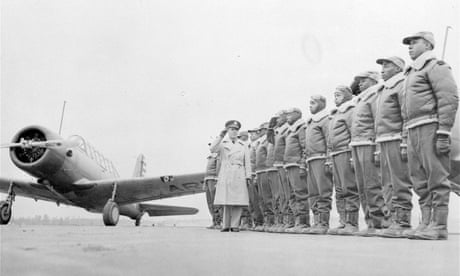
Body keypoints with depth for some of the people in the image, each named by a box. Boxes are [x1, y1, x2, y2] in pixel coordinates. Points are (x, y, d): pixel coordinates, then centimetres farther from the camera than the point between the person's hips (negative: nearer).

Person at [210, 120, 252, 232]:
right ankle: (226, 225, 5)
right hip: (225, 176, -1)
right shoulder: (222, 143, 12)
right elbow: (212, 149, -9)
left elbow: (247, 163, 12)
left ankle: (235, 225, 2)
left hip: (239, 176, 1)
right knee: (226, 201, -2)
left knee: (238, 201, -5)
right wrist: (221, 136, -12)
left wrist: (248, 177, 2)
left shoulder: (243, 146, 16)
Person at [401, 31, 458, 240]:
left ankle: (439, 226, -5)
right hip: (414, 131, 9)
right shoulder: (411, 73, 26)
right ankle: (427, 222, 13)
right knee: (420, 181, 8)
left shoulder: (435, 66, -1)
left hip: (430, 127, -9)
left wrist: (443, 133, -20)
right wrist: (406, 140, 19)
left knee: (437, 179, -7)